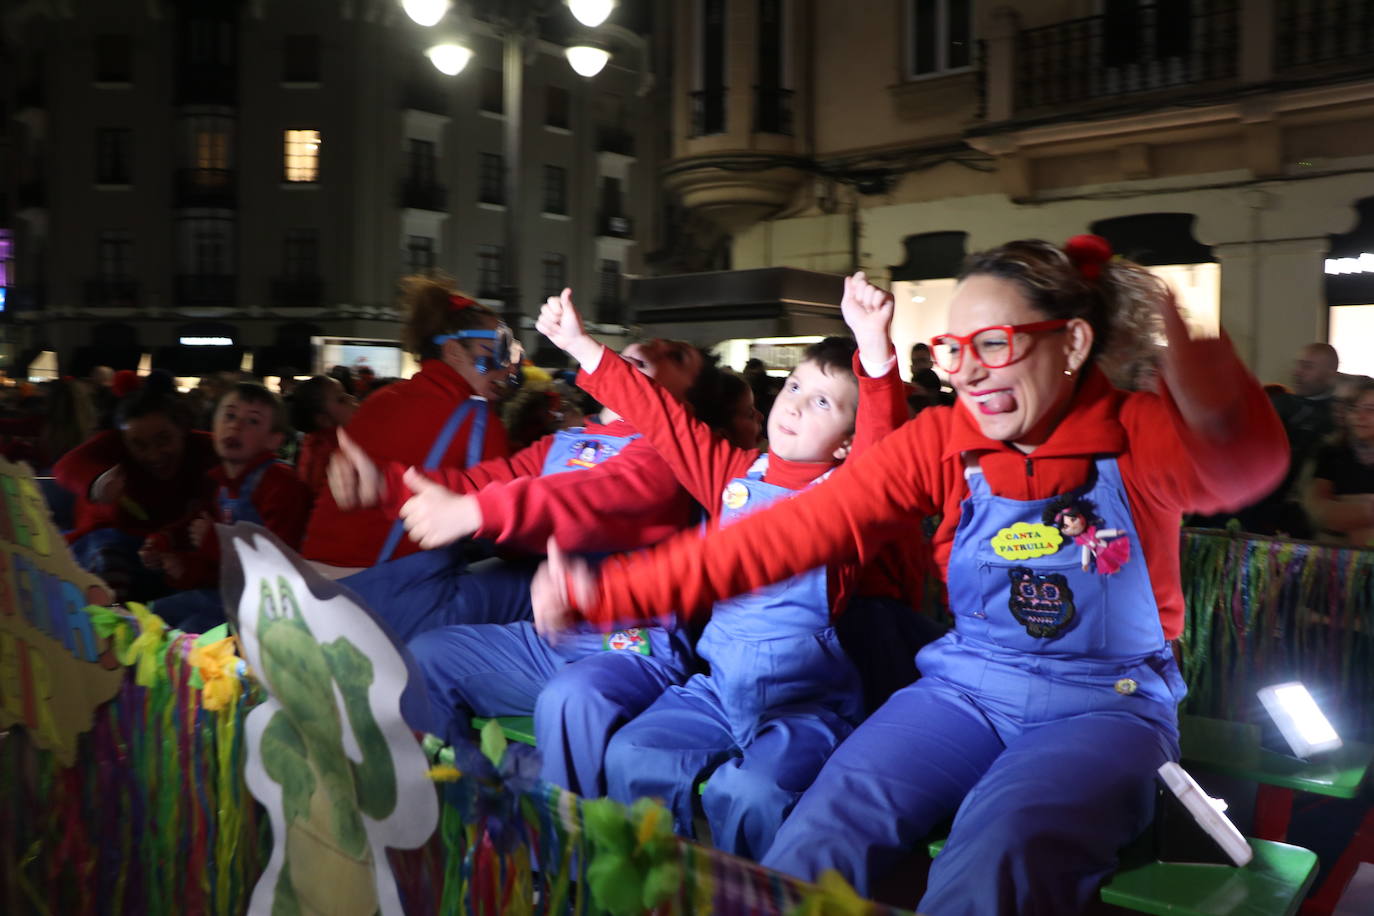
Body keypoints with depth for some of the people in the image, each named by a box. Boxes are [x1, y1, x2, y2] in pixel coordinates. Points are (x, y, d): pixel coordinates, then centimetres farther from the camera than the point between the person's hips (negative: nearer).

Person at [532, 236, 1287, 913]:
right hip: (965, 690, 3)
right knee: (821, 835, -20)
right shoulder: (942, 442, -5)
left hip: (1106, 708, -2)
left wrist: (1206, 391, -59)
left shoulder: (1140, 434, -10)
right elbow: (796, 528, -11)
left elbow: (1245, 469, -33)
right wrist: (614, 590, -19)